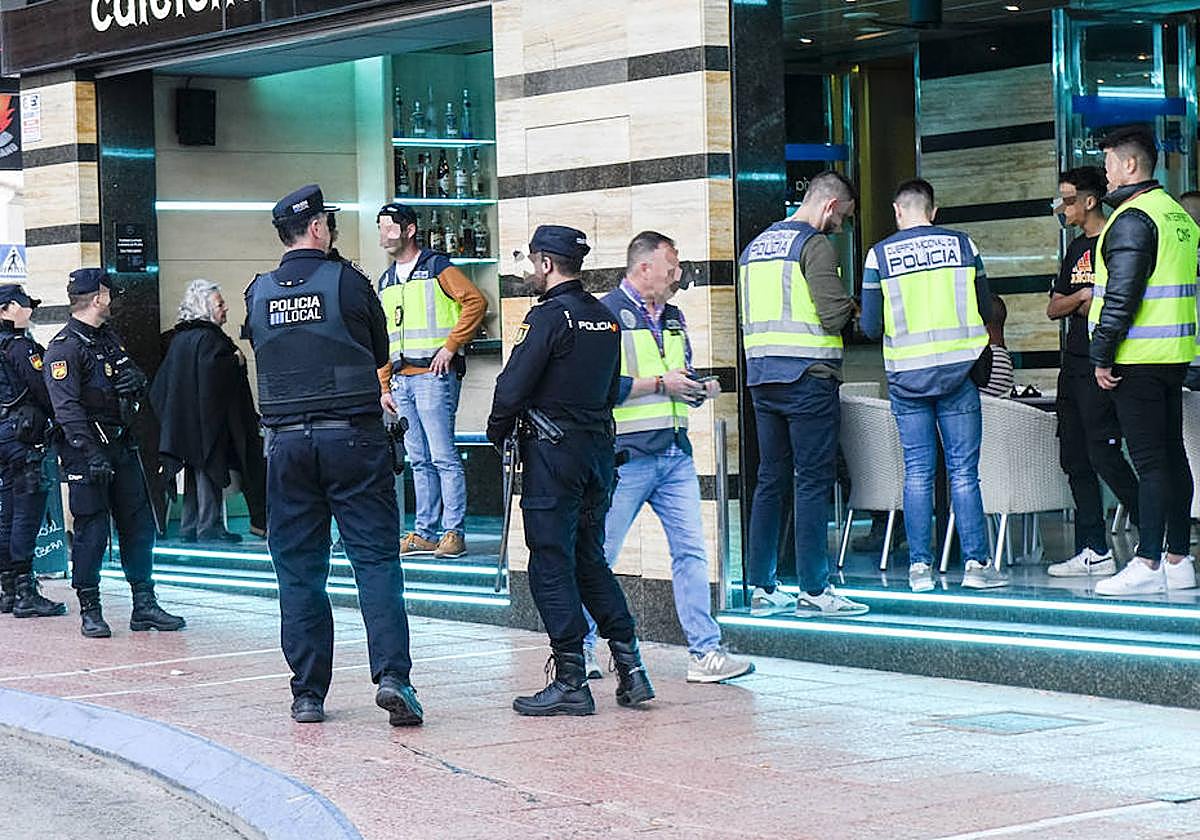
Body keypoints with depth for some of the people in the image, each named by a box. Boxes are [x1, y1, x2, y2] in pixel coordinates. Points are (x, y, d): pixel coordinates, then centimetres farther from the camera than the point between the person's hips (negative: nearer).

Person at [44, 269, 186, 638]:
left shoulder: (109, 338, 16)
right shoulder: (64, 347, -11)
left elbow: (136, 379, 27)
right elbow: (66, 407, -19)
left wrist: (134, 378, 1)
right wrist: (92, 454, -26)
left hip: (122, 444, 8)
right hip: (87, 450, -8)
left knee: (139, 524, 8)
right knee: (91, 531, -4)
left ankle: (144, 606, 14)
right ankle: (90, 612, 4)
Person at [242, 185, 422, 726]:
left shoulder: (258, 294, 5)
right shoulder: (346, 281, -4)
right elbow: (380, 351, 8)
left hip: (286, 442, 3)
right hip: (353, 435, -3)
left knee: (298, 567, 8)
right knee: (376, 556, -1)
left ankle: (307, 693, 8)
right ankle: (392, 674, -14)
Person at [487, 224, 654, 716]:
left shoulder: (549, 316, -13)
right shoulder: (606, 319, 11)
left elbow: (513, 385, -15)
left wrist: (498, 431, 1)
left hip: (553, 453, -7)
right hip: (599, 446, 8)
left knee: (551, 565, -1)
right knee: (590, 560, 16)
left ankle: (571, 683, -1)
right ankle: (629, 665, 10)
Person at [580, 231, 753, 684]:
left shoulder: (672, 317, 18)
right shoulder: (607, 313, -7)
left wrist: (698, 388, 6)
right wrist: (658, 383, -14)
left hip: (676, 453, 7)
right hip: (627, 455, -7)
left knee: (691, 551, 1)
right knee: (599, 555, 1)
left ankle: (704, 651, 2)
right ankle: (580, 646, 14)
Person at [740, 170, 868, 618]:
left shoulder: (755, 246, 16)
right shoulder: (814, 245, -9)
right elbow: (835, 313, -16)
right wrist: (852, 312, 3)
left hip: (761, 378, 8)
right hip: (808, 378, -8)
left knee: (770, 480, 11)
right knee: (813, 483, -4)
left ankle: (762, 589, 12)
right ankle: (814, 591, -3)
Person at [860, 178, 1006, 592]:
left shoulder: (880, 255, -1)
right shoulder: (962, 244, 2)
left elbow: (871, 326, 1)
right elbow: (986, 310, 8)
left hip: (907, 373, 0)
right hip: (959, 369, 0)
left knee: (917, 471, 5)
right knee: (964, 469, 2)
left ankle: (920, 566, 4)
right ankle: (977, 562, 0)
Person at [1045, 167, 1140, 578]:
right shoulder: (1076, 248, 19)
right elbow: (1053, 308, 15)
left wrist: (1094, 304, -7)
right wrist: (1083, 296, -3)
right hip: (1073, 365, 9)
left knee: (1104, 455, -13)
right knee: (1075, 459, 7)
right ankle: (1095, 552, 10)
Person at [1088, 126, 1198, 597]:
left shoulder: (1132, 219, -13)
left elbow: (1122, 294, -19)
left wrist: (1102, 355, -14)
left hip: (1138, 359, -9)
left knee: (1149, 461, -9)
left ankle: (1148, 564, -8)